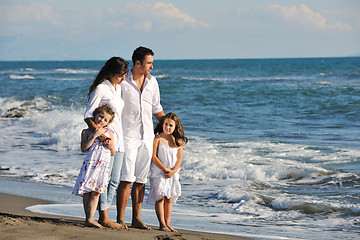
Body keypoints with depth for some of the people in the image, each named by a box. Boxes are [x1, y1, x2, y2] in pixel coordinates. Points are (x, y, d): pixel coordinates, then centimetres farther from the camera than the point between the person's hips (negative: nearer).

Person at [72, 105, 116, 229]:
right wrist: (94, 136, -12)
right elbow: (83, 148, -8)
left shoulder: (109, 133, 15)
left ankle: (90, 219, -5)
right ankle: (88, 217, 5)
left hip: (104, 166, 3)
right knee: (87, 192, -2)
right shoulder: (87, 132, 6)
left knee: (96, 193, -2)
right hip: (90, 164, -2)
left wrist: (111, 146, -4)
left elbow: (113, 153, 19)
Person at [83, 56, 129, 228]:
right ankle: (103, 218, -1)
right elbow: (88, 115, -13)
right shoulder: (100, 89, -11)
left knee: (114, 180, 8)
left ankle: (105, 216, 14)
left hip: (118, 138, 8)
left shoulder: (118, 88, 14)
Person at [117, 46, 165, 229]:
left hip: (147, 137, 5)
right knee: (126, 179, -9)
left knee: (140, 180, 6)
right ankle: (120, 218, -3)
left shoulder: (152, 82, 9)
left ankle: (136, 219, 11)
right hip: (128, 136, -5)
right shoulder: (123, 81, -7)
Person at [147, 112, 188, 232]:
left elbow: (179, 158, 2)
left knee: (169, 199, 4)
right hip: (159, 173, -4)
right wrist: (165, 169, -16)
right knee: (160, 198, -7)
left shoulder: (178, 141, 5)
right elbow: (154, 157, -11)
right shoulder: (157, 139, -7)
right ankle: (162, 224, -4)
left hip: (173, 174, 4)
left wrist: (173, 171, -12)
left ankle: (167, 223, 7)